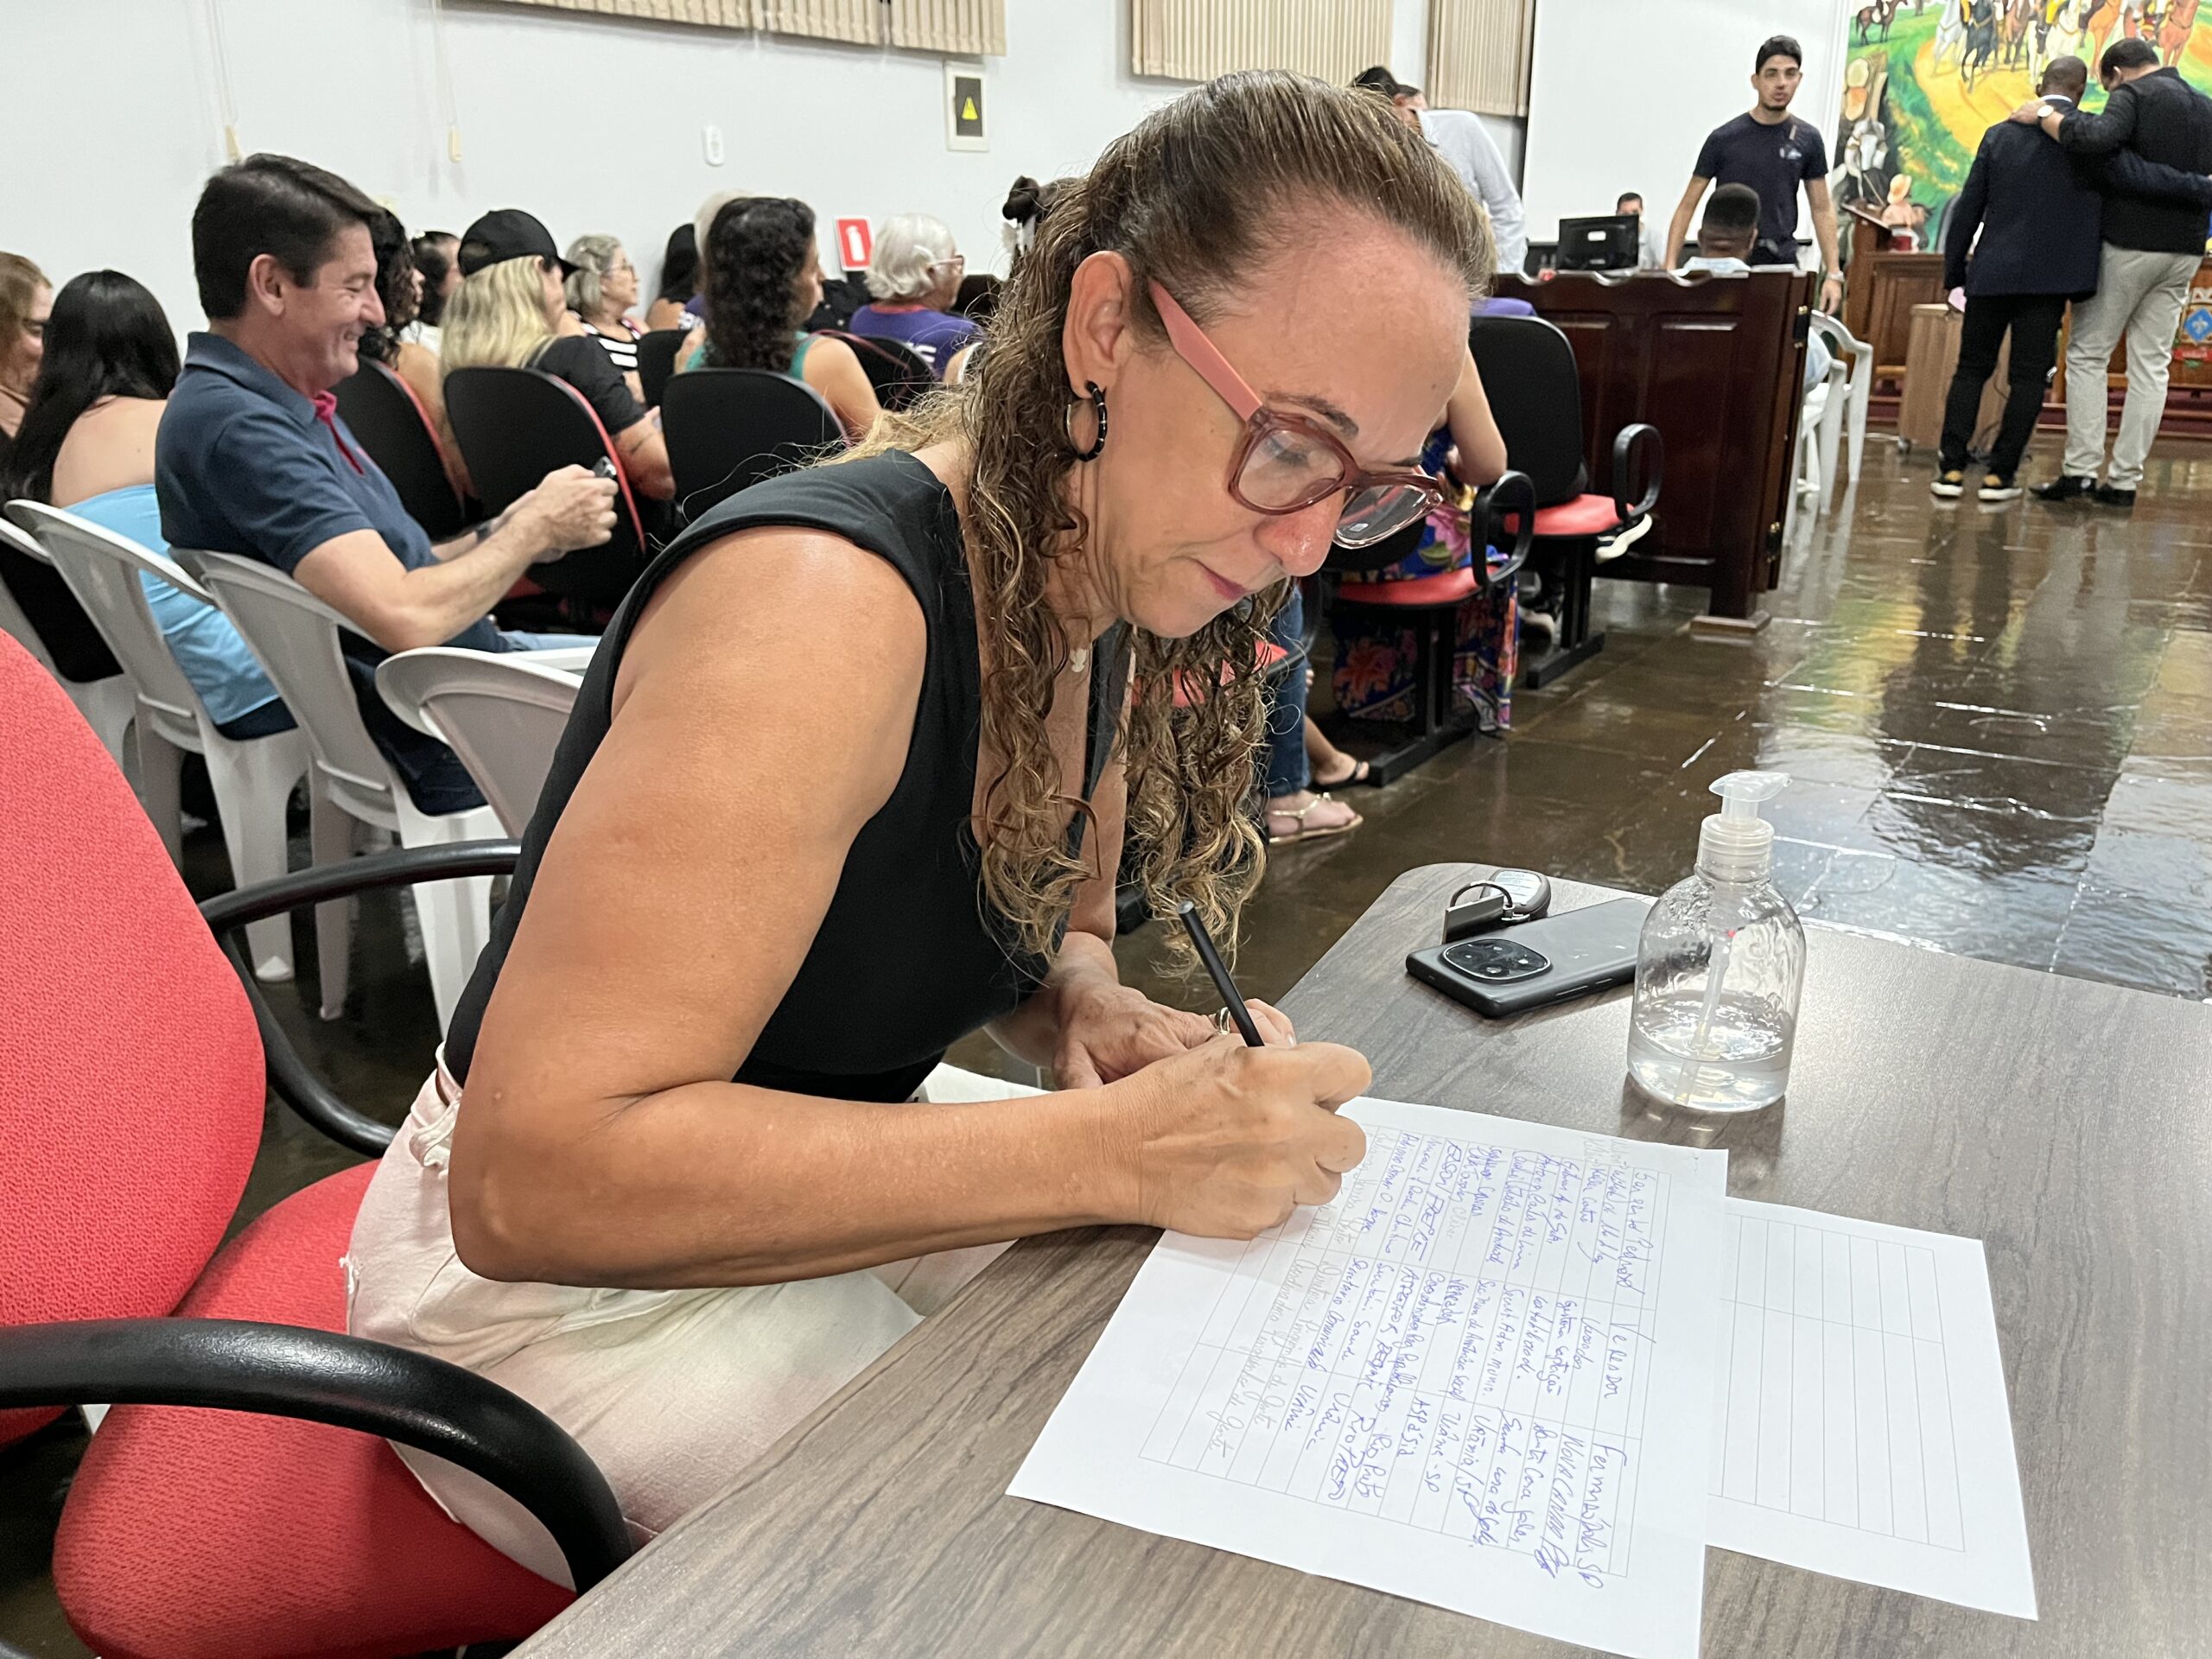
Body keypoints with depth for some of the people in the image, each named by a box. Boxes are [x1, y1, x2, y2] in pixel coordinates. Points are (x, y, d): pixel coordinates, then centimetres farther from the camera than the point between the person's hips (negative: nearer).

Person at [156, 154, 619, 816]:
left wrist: (502, 531, -4)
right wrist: (533, 530, -16)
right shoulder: (236, 426, -24)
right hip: (436, 744, -10)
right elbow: (407, 616, -32)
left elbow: (386, 569, 11)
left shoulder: (288, 405, 7)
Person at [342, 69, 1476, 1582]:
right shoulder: (826, 601, -31)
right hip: (563, 1274, -7)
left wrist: (1088, 1010, -13)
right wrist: (1112, 1149, -37)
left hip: (818, 1188, 8)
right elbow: (534, 1174, -35)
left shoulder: (1103, 588, -4)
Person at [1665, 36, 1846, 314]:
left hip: (1782, 263, 2)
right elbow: (1688, 206, 1)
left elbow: (1822, 209, 10)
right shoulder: (1724, 139, -1)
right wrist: (1670, 265, -11)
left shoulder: (1807, 139, 6)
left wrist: (1833, 274, 2)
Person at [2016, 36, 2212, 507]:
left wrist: (2043, 114, -15)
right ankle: (2125, 479, 4)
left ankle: (2081, 469, -4)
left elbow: (2096, 138, -26)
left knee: (2087, 355, 2)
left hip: (2130, 244, -6)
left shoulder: (2133, 95, -7)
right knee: (2151, 364, 6)